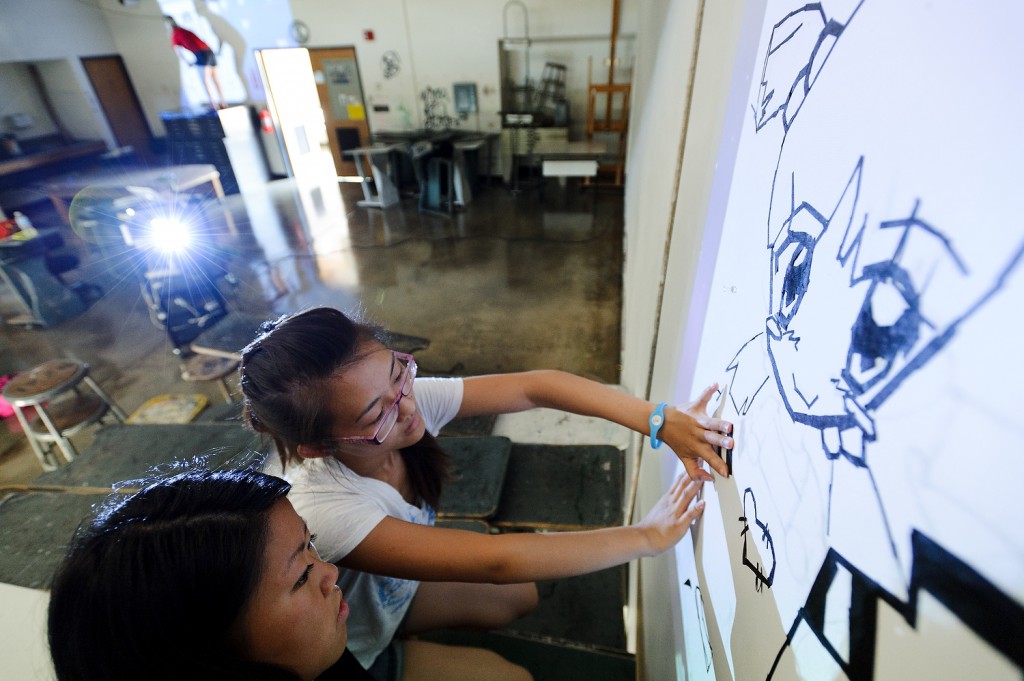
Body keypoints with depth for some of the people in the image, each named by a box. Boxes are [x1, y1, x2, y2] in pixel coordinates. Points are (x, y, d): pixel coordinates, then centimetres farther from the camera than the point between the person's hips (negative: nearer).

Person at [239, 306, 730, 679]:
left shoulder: (408, 397, -29)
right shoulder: (322, 512, -44)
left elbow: (532, 387, -30)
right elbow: (496, 561, -45)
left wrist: (661, 422, -39)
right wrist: (647, 537, -37)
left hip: (395, 588, 5)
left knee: (520, 597, 16)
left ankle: (415, 639, 31)